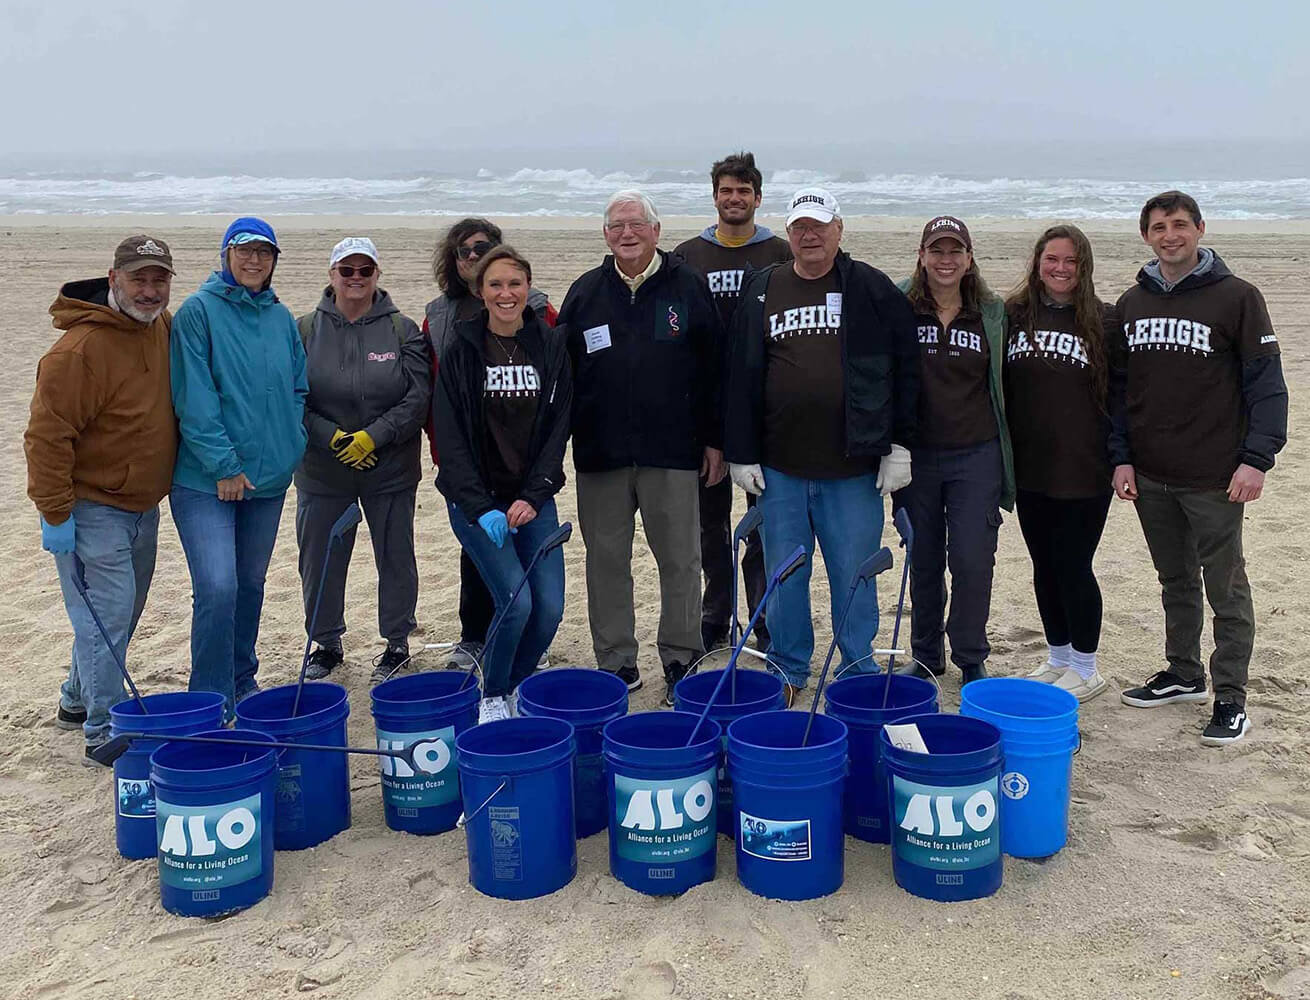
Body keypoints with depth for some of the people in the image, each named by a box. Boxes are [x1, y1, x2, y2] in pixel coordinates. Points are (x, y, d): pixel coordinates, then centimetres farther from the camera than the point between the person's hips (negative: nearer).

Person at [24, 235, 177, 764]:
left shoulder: (162, 325, 3)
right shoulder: (80, 348, -24)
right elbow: (47, 434, -22)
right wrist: (55, 512, -21)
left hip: (141, 502, 9)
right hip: (92, 507, -9)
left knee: (123, 610, 18)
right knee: (107, 612, -8)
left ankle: (78, 701, 35)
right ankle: (104, 731, 1)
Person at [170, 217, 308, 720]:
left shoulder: (281, 318, 9)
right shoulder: (199, 311, -7)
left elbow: (298, 390, 17)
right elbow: (194, 398, -13)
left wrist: (288, 449, 4)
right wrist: (223, 465, -16)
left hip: (269, 477, 6)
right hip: (205, 480, -5)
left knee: (251, 584, 15)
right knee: (217, 587, -14)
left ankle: (242, 683, 31)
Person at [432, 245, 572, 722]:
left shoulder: (551, 346, 3)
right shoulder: (461, 350, -4)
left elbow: (558, 428, 1)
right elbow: (450, 437, -7)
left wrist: (533, 496, -10)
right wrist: (482, 508, -16)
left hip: (532, 498, 3)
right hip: (474, 498, -3)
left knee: (550, 606, -4)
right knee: (516, 599, -15)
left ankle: (517, 683, 24)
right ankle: (491, 695, 9)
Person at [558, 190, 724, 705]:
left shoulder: (688, 287, 3)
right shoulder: (585, 293, 8)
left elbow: (713, 368, 4)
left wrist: (713, 439, 1)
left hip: (672, 451, -2)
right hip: (600, 452, 2)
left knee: (679, 560, 5)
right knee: (606, 560, 7)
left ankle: (680, 660, 18)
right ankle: (616, 663, 19)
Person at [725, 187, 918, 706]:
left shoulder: (872, 289, 2)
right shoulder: (762, 291, 8)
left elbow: (905, 369, 2)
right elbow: (741, 377, 8)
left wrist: (899, 446, -3)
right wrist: (742, 454, 4)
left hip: (853, 468, -2)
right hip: (780, 468, 2)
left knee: (854, 577, 6)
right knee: (784, 577, 11)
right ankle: (789, 673, 26)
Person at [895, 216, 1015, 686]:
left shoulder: (992, 313, 3)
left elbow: (1002, 385, 11)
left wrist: (1005, 458, 10)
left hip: (975, 456, 0)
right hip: (917, 454, 0)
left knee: (972, 560, -2)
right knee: (923, 559, 10)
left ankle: (971, 660, 15)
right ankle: (925, 655, 26)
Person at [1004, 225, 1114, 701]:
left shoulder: (1102, 321, -3)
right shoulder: (1013, 315, 4)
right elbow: (998, 387, 10)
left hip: (1084, 470, -4)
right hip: (1029, 467, 4)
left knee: (1073, 567, 0)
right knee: (1044, 566, 13)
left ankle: (1085, 668, 17)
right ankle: (1058, 657, 29)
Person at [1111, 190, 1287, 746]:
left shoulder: (1236, 297, -5)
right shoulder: (1131, 304, 9)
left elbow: (1267, 384, -6)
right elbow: (1118, 387, 12)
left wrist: (1256, 459, -14)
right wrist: (1121, 458, 3)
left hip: (1214, 479, -5)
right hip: (1150, 476, 5)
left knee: (1226, 588, 3)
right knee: (1175, 580, 17)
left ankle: (1231, 699, 11)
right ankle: (1183, 674, 31)